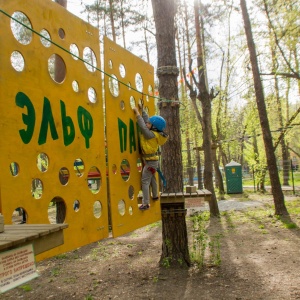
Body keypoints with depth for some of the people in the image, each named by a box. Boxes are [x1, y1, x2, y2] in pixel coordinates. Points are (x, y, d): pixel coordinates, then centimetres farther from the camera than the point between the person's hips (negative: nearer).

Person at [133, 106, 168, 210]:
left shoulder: (151, 134, -23)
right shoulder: (154, 132, 0)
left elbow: (142, 126, -32)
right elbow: (146, 119, 10)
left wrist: (137, 113, -24)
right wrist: (141, 109, 13)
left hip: (150, 161, -10)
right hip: (152, 160, 10)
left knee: (145, 181, -7)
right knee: (152, 178, 26)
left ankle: (146, 203, -5)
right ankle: (155, 196, 44)